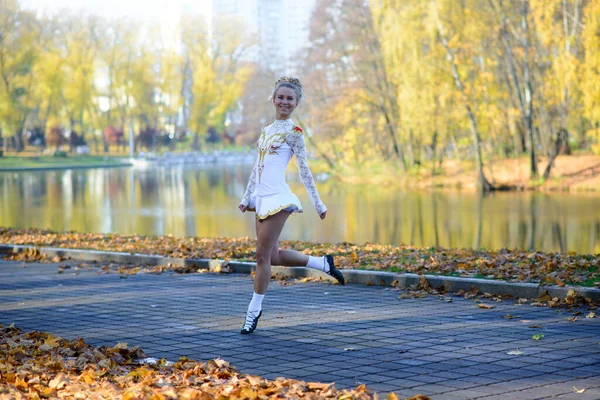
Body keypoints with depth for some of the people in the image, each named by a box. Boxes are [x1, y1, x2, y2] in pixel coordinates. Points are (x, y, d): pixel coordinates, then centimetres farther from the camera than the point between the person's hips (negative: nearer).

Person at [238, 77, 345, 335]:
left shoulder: (293, 132, -3)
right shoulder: (267, 130, 17)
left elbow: (304, 170, -4)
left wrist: (318, 204, -4)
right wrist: (246, 198, 17)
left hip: (277, 198, -8)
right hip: (261, 198, 8)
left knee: (263, 255, -4)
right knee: (273, 256, 11)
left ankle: (254, 311, 6)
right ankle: (323, 263, 27)